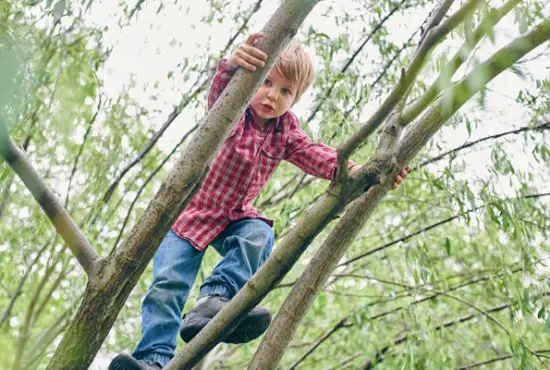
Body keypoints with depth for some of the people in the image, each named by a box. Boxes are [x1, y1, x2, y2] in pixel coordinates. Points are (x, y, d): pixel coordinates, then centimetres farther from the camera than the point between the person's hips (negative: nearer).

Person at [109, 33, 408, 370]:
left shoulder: (286, 130, -1)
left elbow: (313, 154, -14)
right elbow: (219, 98, -40)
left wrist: (354, 170, -33)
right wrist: (231, 67, -64)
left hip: (234, 216, 5)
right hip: (189, 211, -4)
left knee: (260, 236, -27)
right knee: (168, 282, -18)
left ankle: (214, 299, -32)